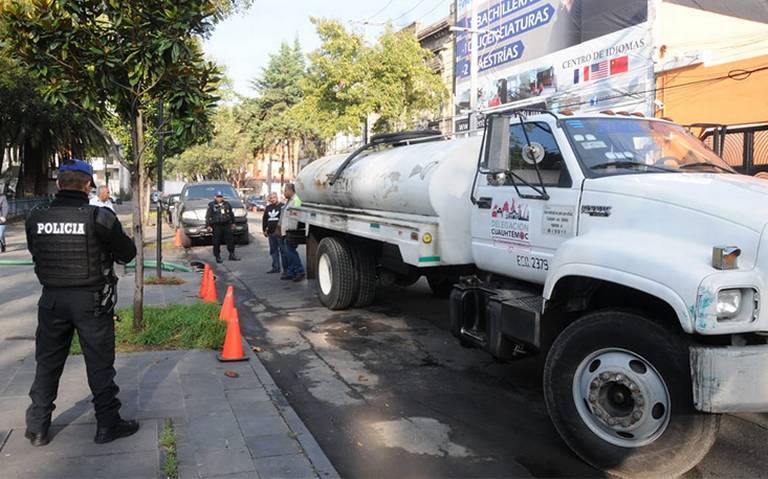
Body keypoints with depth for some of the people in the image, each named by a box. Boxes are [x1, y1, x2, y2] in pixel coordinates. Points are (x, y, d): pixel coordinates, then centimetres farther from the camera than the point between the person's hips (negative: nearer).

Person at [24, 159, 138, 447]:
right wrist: (113, 235, 13)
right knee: (99, 364, 7)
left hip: (51, 299, 4)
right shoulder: (99, 217, -16)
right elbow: (127, 253, -6)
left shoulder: (36, 218, -3)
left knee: (47, 363, 17)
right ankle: (107, 425, 17)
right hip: (91, 300, -4)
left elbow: (34, 252, 11)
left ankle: (37, 428, 26)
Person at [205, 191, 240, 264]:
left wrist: (233, 223, 16)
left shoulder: (227, 204, 11)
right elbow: (208, 216, -1)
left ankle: (232, 255, 12)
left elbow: (231, 214, 18)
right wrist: (208, 225, -8)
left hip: (226, 225, 3)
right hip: (216, 226, -3)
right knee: (216, 242, 0)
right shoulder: (211, 205, 0)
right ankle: (217, 257, 9)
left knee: (230, 240, 3)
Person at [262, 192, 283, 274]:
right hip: (271, 233, 6)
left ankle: (285, 267, 1)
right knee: (273, 251, 10)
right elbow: (264, 219, 21)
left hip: (279, 233, -6)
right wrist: (264, 230, 15)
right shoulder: (268, 208, 15)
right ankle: (276, 267, 16)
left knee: (282, 250, -5)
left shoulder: (282, 206, -3)